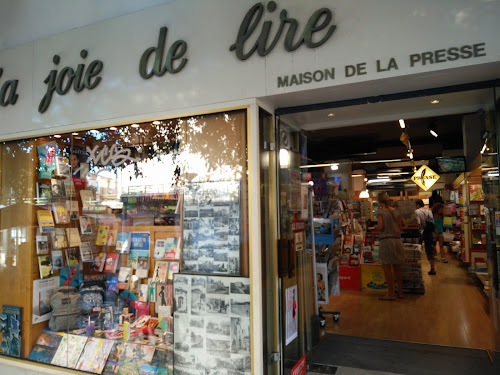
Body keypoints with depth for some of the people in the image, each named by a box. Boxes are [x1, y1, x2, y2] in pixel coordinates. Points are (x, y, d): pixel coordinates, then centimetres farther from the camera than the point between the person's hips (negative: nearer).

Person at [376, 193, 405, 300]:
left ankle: (391, 293, 0)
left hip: (386, 240, -6)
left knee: (386, 267, -1)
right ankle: (400, 292, 22)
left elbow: (380, 227, -16)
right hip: (397, 240, 6)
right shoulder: (395, 212, 9)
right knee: (397, 267, 14)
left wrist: (375, 228, 5)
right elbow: (400, 227, 9)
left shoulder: (381, 212, -8)